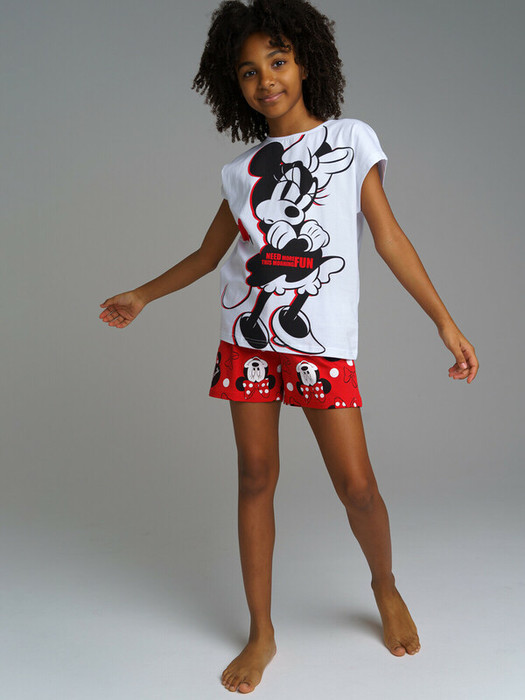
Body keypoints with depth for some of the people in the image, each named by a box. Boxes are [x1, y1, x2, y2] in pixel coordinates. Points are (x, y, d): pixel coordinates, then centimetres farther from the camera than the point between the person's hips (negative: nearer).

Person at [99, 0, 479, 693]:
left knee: (356, 486, -3)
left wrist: (445, 321, -3)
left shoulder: (351, 138, 5)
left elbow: (389, 238, 2)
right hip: (248, 337, 3)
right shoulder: (244, 168, 12)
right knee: (256, 478, 5)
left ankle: (385, 588, 29)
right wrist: (142, 296, 22)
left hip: (322, 342, -3)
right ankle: (261, 634, 20)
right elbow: (208, 253, 20)